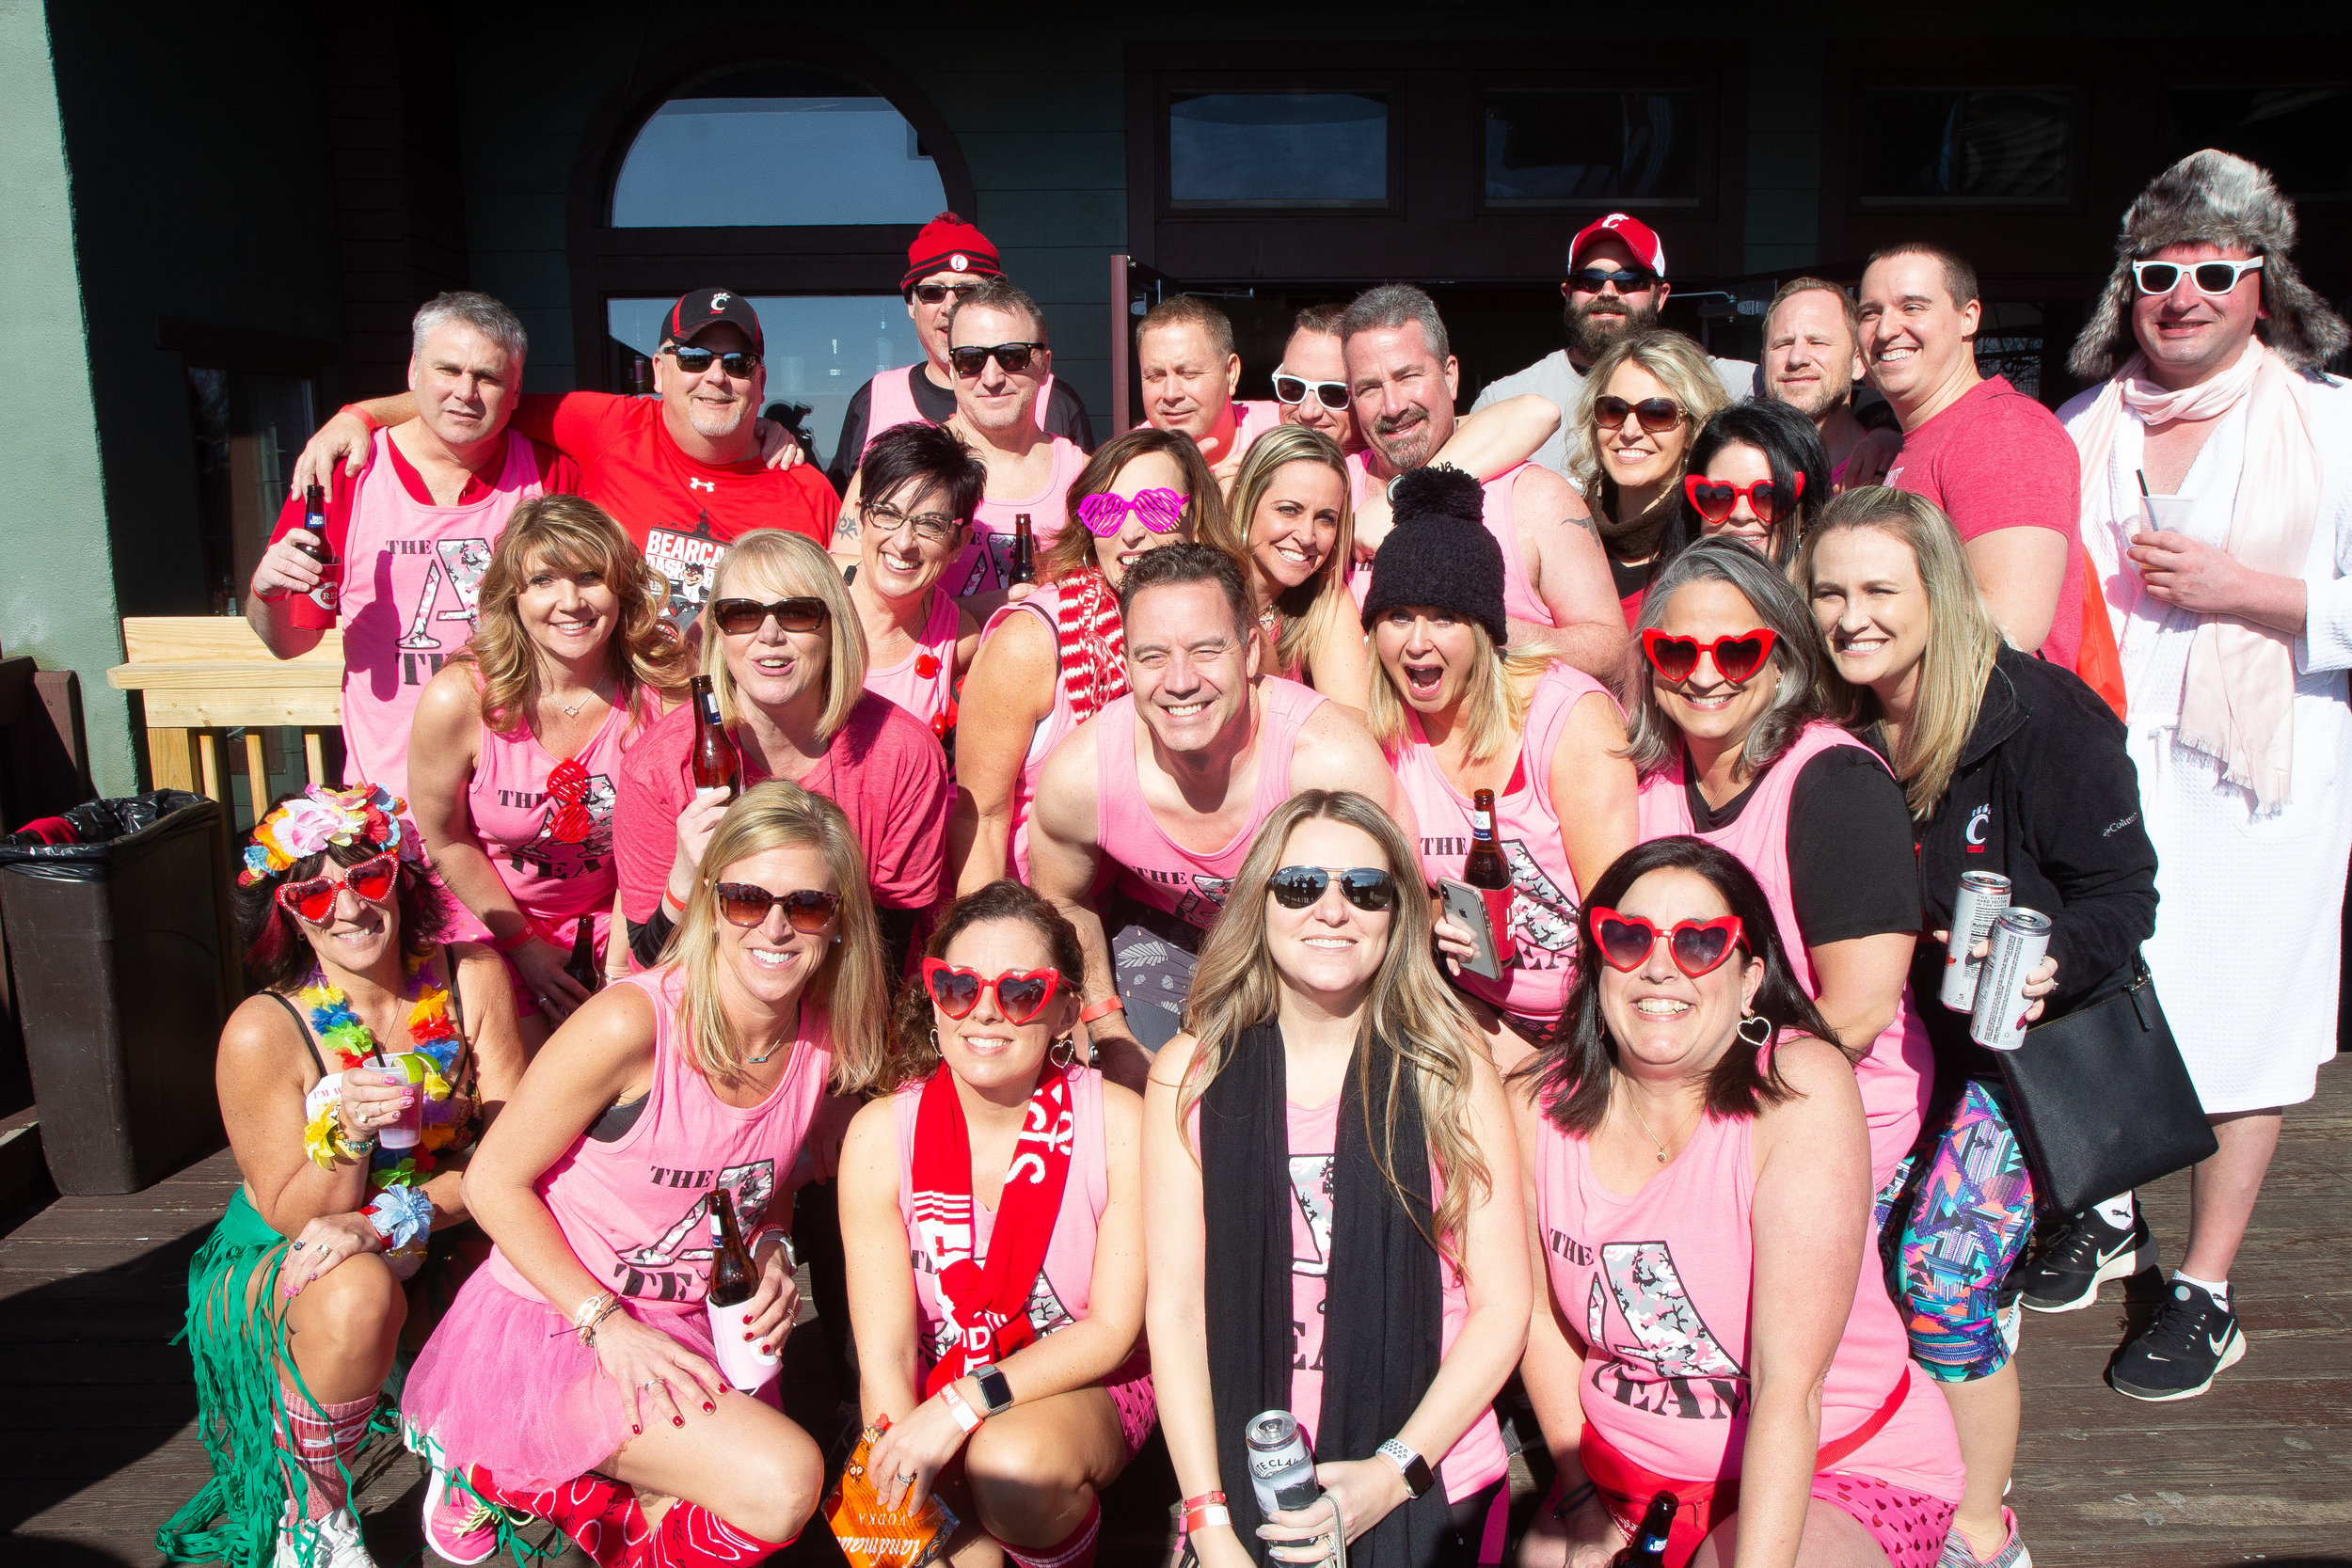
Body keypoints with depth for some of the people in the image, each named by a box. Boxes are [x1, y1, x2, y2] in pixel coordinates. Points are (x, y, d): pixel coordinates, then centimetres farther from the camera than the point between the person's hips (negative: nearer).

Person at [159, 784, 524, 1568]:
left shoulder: (472, 979, -12)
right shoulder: (265, 1031, -19)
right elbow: (295, 1219, -14)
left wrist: (393, 1219, -28)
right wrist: (346, 1132, -34)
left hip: (434, 1247, 3)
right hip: (279, 1267, -3)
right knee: (358, 1290, -36)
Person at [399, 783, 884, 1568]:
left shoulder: (825, 1040, -5)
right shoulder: (631, 1023, -24)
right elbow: (495, 1181, -15)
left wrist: (771, 1248, -7)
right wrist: (608, 1323, -19)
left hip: (688, 1333, 6)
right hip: (548, 1328, -6)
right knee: (783, 1483, -22)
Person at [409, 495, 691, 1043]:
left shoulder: (666, 686, -19)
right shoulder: (460, 699, -23)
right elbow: (445, 840, -8)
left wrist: (623, 955, -8)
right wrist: (523, 945, -3)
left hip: (614, 910, 2)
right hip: (492, 914, -1)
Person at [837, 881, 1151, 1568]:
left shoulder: (1119, 1123, -16)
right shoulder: (881, 1133, -12)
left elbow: (1112, 1329, -12)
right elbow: (884, 1355, -12)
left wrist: (965, 1405, -24)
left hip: (1083, 1383, -1)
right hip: (938, 1388, 1)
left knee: (1012, 1461, -31)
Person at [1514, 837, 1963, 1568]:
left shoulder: (1802, 1091, -21)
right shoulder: (1538, 1102, -9)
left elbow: (1789, 1387, -25)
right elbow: (1541, 1310, 3)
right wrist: (1580, 1498, 0)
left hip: (1839, 1476, -3)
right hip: (1631, 1473, 4)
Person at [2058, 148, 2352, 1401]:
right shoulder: (2080, 429, 11)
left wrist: (2243, 588, -16)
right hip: (2100, 762, 3)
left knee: (2238, 1026, 0)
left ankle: (2207, 1293, 14)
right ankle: (2102, 1216, 33)